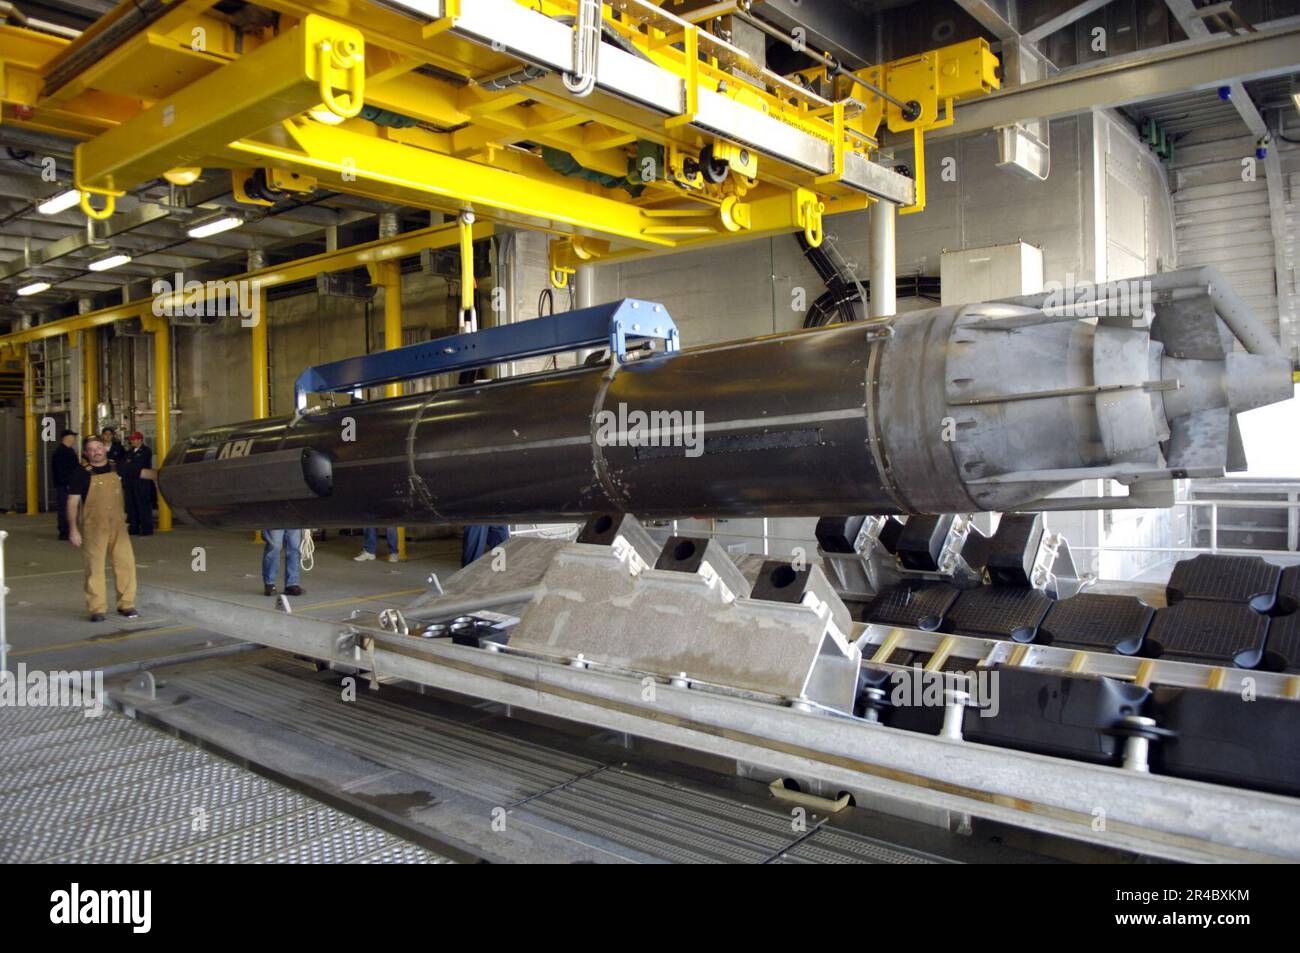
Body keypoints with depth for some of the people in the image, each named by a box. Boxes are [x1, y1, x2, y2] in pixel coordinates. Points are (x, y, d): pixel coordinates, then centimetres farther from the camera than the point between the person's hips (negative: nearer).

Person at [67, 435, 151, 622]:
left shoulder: (117, 469, 6)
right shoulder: (82, 474, -4)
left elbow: (144, 473, 18)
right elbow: (72, 502, -5)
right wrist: (73, 529, -10)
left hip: (117, 526, 3)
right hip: (93, 528, -3)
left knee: (126, 563, 3)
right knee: (95, 568, 0)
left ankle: (126, 605, 15)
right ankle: (97, 609, 9)